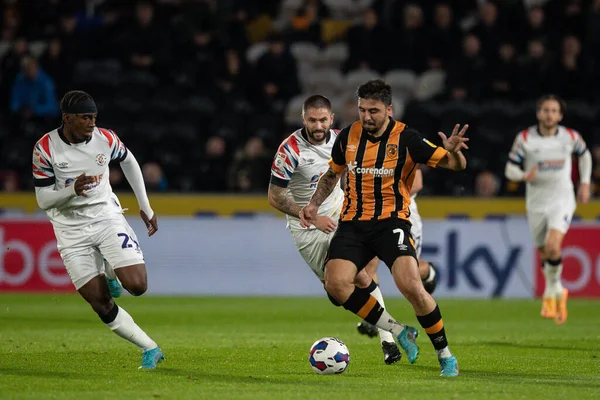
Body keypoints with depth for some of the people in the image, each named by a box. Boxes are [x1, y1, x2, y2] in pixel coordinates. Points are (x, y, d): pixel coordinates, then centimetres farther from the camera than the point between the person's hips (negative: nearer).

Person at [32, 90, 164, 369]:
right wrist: (72, 190, -29)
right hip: (71, 229, -1)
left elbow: (128, 161, 14)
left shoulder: (105, 139, -7)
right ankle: (150, 349, 6)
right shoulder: (45, 148, -13)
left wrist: (145, 207, 15)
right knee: (102, 307, -8)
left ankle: (110, 271, 20)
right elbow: (43, 200, -9)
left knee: (137, 286, -16)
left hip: (107, 217, 1)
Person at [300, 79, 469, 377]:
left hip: (391, 221, -4)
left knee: (411, 286, -24)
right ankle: (398, 331, -1)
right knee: (336, 284, -20)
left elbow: (457, 165, -9)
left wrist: (453, 151, -32)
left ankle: (445, 355, -4)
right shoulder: (347, 137, 3)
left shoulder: (406, 139, -9)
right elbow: (332, 173, 23)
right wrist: (313, 204, 11)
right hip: (353, 224, 4)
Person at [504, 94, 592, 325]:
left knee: (553, 247, -23)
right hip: (536, 202, 2)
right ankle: (557, 292, 35)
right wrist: (524, 176, -24)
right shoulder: (525, 139, -7)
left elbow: (584, 155, 17)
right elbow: (510, 169, -3)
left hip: (562, 199, -2)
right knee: (544, 254, 9)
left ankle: (551, 292, 0)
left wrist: (585, 183, 11)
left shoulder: (571, 137, -4)